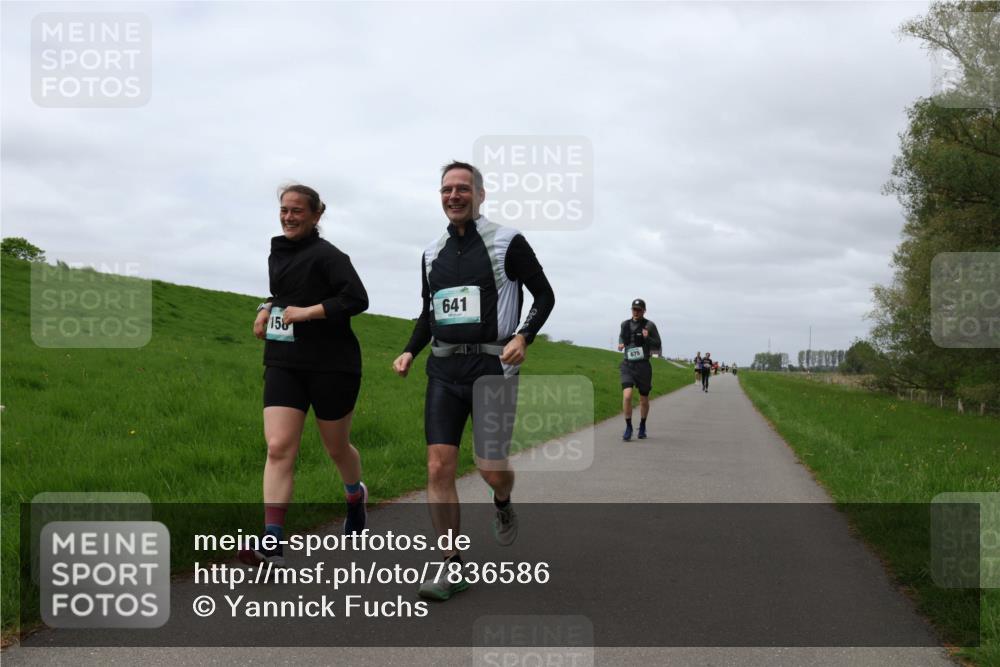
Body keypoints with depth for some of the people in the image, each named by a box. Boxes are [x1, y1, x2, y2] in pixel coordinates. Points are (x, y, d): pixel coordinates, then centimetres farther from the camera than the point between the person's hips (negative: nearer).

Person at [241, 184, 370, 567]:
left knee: (336, 448, 11)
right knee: (278, 448, -9)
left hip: (332, 366, -5)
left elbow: (356, 298, -22)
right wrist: (267, 309, 12)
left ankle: (356, 496, 45)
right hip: (283, 363, 6)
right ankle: (273, 543, -13)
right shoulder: (278, 253, 14)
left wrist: (306, 312, -21)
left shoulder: (326, 255, -10)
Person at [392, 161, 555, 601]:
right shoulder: (433, 252, 13)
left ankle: (503, 504, 33)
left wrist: (523, 337, -14)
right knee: (439, 467, -5)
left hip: (492, 367, -4)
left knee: (491, 469, -6)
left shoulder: (507, 242, -2)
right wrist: (409, 352, 6)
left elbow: (545, 295, 2)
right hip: (444, 369, 4)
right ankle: (452, 568, 5)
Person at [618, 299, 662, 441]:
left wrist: (648, 338, -19)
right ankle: (628, 427, -4)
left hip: (643, 365, -1)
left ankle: (642, 426, 34)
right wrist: (621, 344, 5)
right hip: (627, 365, 1)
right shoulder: (625, 324, 7)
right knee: (627, 396, -18)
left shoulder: (649, 326, -4)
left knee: (644, 400, 11)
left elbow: (658, 347, -1)